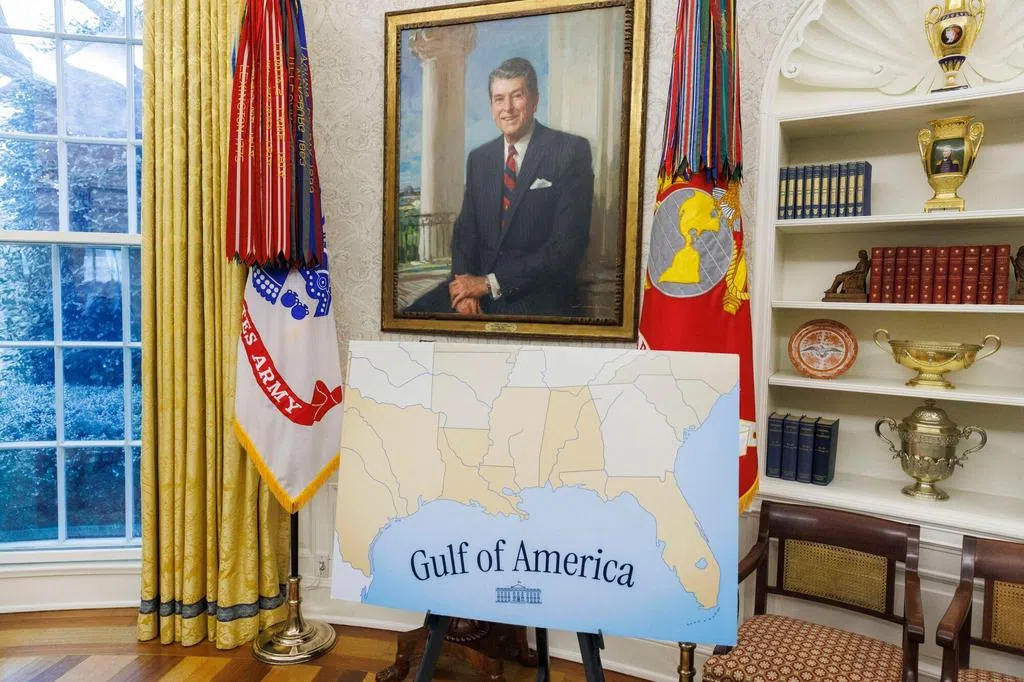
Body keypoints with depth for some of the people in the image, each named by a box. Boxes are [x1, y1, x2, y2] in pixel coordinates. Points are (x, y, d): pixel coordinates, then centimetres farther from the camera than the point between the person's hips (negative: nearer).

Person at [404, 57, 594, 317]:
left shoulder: (572, 151, -5)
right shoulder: (478, 158, 13)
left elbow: (567, 246, -12)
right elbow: (465, 229, 12)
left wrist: (489, 283, -14)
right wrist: (465, 285, -9)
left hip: (539, 295, -4)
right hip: (478, 283, 4)